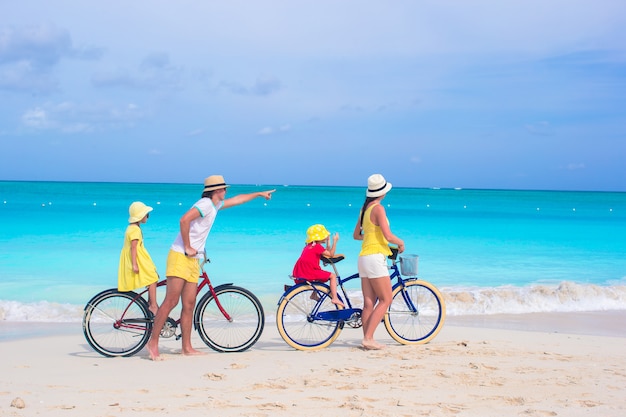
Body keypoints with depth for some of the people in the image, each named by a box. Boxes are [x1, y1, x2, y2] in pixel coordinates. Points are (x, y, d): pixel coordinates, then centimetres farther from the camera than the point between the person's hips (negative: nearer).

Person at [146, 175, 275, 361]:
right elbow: (184, 220, -26)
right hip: (180, 257, -9)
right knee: (171, 301, -11)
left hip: (192, 260, 9)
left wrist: (259, 194, 43)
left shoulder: (215, 205, 17)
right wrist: (187, 247, -19)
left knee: (189, 305, 7)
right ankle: (153, 342, -7)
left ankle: (187, 347, 9)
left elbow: (237, 199, 34)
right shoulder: (206, 204, -12)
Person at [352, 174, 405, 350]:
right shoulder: (378, 208, -12)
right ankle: (368, 338, -8)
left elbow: (356, 235, 22)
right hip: (375, 258, -8)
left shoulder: (365, 208, 13)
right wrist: (401, 242, 0)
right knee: (386, 300, -4)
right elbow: (388, 236, -18)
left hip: (364, 258, 8)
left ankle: (367, 339, 7)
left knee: (369, 303, 7)